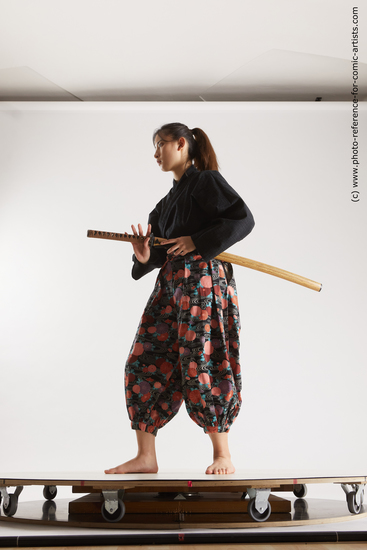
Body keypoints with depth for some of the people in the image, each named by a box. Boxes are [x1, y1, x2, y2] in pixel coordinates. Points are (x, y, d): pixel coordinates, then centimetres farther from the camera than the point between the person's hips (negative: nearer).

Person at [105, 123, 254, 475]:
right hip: (170, 284, 8)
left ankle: (222, 455, 7)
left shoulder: (206, 180, 0)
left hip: (203, 281, -8)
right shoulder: (170, 199, 23)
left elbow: (244, 219, -10)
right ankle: (146, 456, 7)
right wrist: (146, 258, -3)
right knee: (145, 362, 1)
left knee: (201, 365, -8)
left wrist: (196, 241, -14)